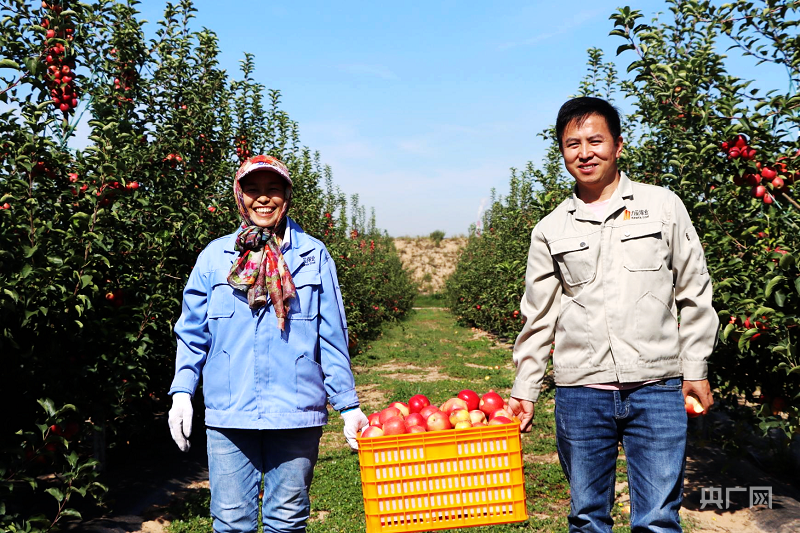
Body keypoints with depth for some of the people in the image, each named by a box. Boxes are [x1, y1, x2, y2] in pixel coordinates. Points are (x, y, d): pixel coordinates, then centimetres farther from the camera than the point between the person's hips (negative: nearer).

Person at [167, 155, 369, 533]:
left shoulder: (313, 256, 3)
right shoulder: (215, 256, 6)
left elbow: (332, 340, 5)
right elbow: (192, 334, 11)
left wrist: (348, 406, 4)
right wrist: (181, 392, 0)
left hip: (296, 414, 0)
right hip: (228, 414, 1)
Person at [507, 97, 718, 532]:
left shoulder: (664, 206, 5)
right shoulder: (550, 231, 7)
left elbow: (694, 294, 7)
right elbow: (538, 318, 10)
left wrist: (695, 371, 4)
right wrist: (524, 391, 8)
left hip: (658, 387, -1)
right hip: (579, 392, 1)